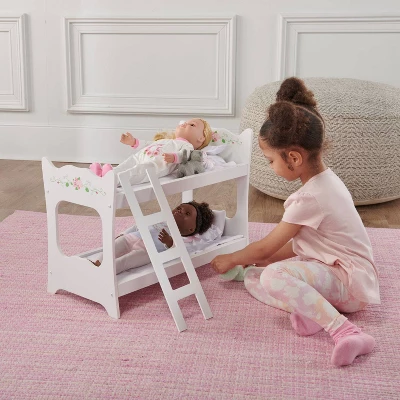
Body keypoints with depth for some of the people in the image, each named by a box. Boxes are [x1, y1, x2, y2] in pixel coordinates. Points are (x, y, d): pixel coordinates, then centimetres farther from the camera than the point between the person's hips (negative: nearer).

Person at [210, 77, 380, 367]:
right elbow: (297, 243, 15)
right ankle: (311, 309, -16)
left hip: (348, 281, -10)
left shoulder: (311, 197, -24)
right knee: (252, 277, 4)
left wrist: (231, 259, 5)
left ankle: (344, 330, -32)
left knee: (273, 276, -34)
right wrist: (257, 261, 13)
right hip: (333, 269, 10)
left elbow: (266, 247, -13)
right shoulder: (325, 180, 7)